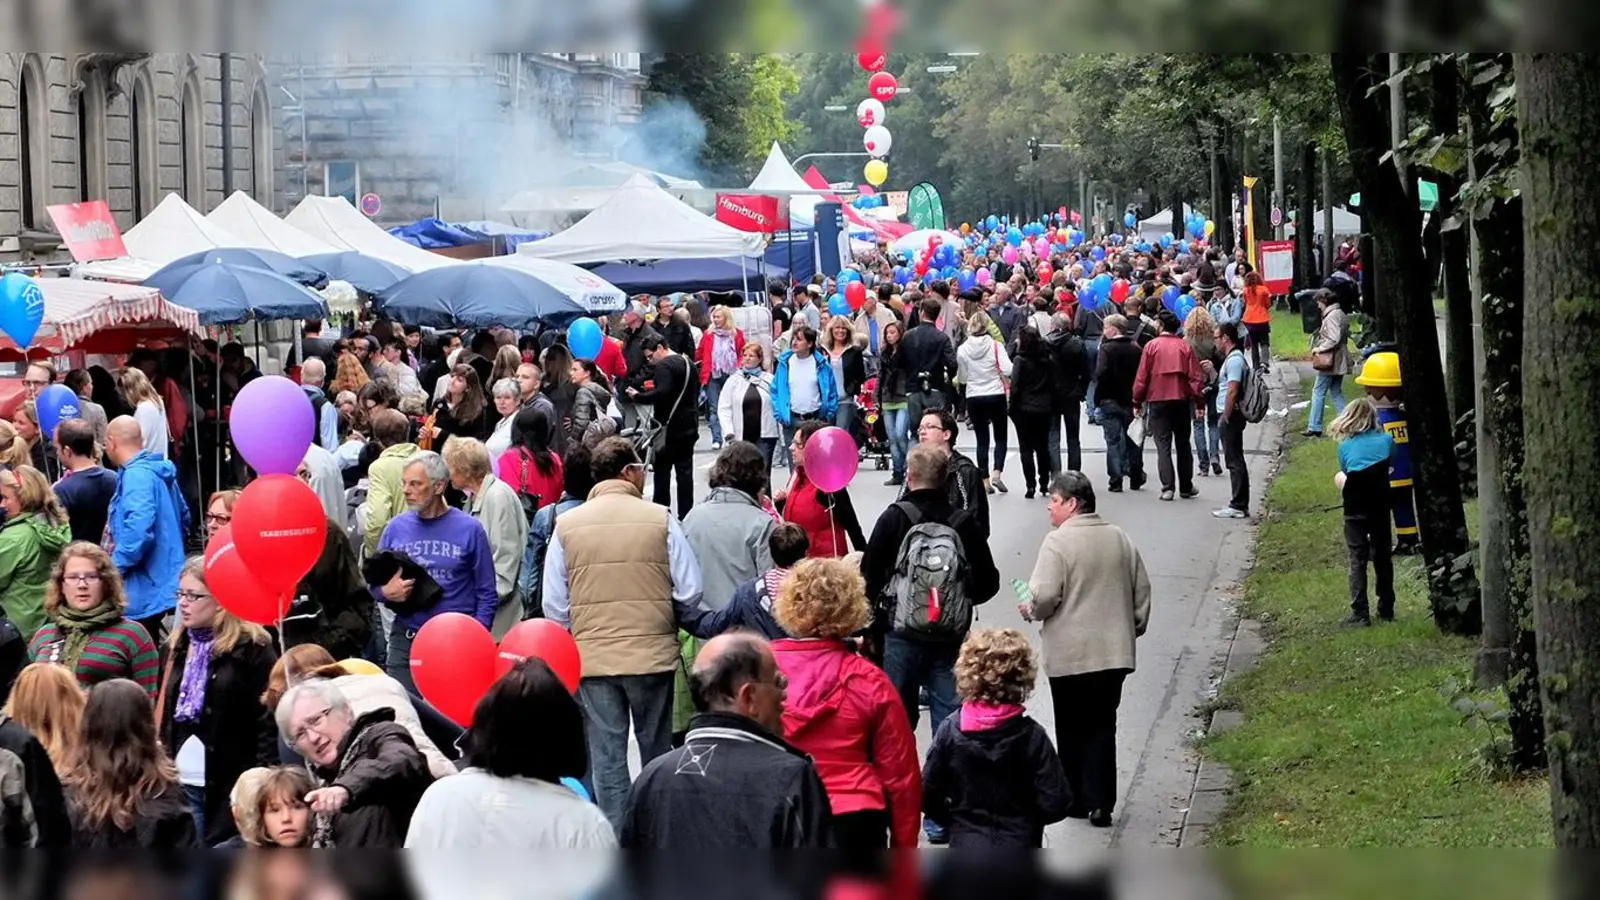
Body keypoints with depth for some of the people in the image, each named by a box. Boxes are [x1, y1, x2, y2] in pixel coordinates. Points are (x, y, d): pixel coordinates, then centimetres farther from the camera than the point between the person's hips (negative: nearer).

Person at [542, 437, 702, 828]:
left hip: (592, 658, 1)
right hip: (653, 654, -1)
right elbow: (689, 591, -6)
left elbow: (554, 605, 1)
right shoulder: (660, 520, -6)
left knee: (606, 758, 6)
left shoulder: (566, 525, -1)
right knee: (656, 752, 13)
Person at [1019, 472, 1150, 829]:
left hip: (1069, 655, -5)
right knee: (1102, 726, 9)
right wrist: (1133, 628, 24)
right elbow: (1142, 590, 11)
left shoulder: (1058, 542, -14)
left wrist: (1029, 610, 2)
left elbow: (1044, 596, -19)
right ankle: (1099, 802, 3)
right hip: (1115, 652, 5)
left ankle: (1075, 799, 17)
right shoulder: (1120, 539, 6)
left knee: (1072, 728, 9)